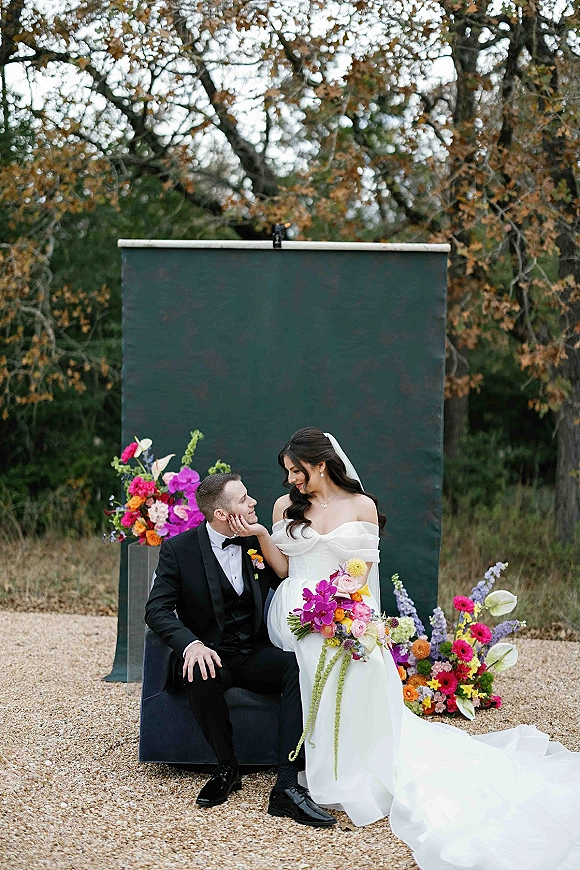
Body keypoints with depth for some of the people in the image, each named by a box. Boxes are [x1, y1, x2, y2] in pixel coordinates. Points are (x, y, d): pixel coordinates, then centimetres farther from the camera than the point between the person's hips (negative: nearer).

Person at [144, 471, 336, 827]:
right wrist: (191, 644, -27)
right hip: (211, 655, -3)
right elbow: (158, 609, -8)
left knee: (300, 665, -29)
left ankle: (287, 786, -34)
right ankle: (228, 768, -14)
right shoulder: (179, 548, -2)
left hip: (255, 655, 3)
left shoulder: (257, 541, 8)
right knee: (201, 675, -38)